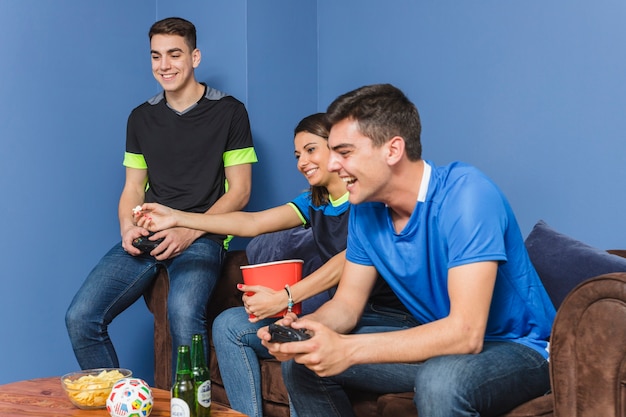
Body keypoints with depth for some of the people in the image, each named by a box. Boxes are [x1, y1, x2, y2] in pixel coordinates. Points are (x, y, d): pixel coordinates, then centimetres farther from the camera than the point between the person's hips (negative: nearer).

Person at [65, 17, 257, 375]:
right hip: (147, 237, 4)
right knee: (80, 317, -16)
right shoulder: (142, 117, 16)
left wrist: (189, 231, -12)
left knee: (184, 314, -35)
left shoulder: (228, 111, 3)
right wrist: (128, 228, -4)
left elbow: (239, 191, 1)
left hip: (202, 236, -4)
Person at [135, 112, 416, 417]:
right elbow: (252, 223, 9)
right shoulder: (314, 203, 15)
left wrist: (283, 298, -30)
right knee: (229, 325, -2)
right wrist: (177, 218, 2)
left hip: (387, 317, -8)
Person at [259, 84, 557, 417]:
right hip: (440, 342, 7)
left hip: (516, 348, -7)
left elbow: (466, 333, -32)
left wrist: (347, 349, -36)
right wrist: (298, 328, -18)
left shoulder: (465, 195, -26)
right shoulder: (366, 210, -1)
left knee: (439, 381, -39)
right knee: (301, 361, 0)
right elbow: (346, 305, 6)